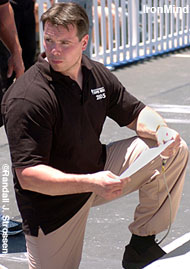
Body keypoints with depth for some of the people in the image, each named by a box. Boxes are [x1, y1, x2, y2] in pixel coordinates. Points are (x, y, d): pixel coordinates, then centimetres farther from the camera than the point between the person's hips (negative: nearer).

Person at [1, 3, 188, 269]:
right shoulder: (27, 98, -27)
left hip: (99, 168, 6)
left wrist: (160, 130, -16)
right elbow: (27, 175, -30)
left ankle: (141, 242, 2)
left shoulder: (97, 75, -4)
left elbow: (135, 113, 9)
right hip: (53, 201, -6)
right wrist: (91, 183, -40)